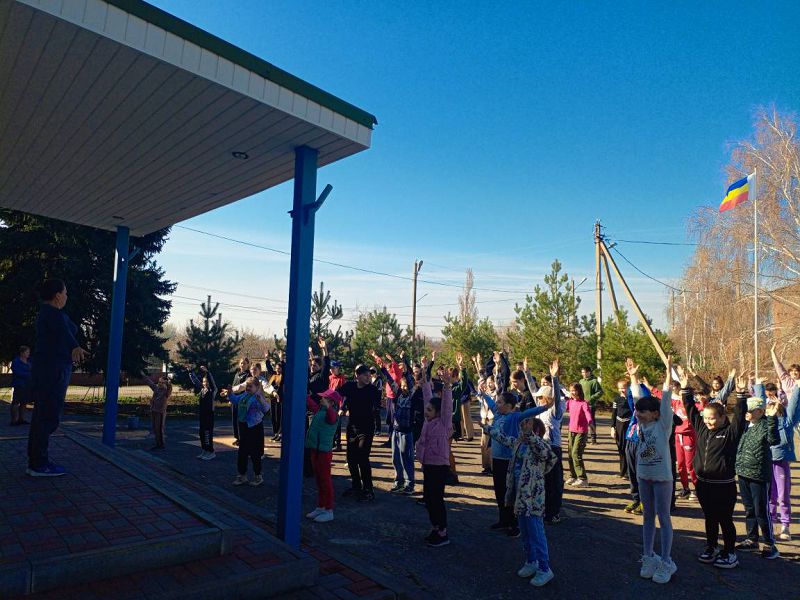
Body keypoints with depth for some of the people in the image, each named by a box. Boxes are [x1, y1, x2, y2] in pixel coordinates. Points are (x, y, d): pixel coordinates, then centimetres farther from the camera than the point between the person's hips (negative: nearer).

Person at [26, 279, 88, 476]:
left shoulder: (44, 312, 17)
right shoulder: (55, 314, -14)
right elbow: (63, 331, -36)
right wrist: (75, 347, -55)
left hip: (43, 368, 11)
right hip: (54, 369, -11)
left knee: (40, 415, 12)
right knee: (49, 416, -9)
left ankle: (35, 461, 17)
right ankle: (40, 465, -8)